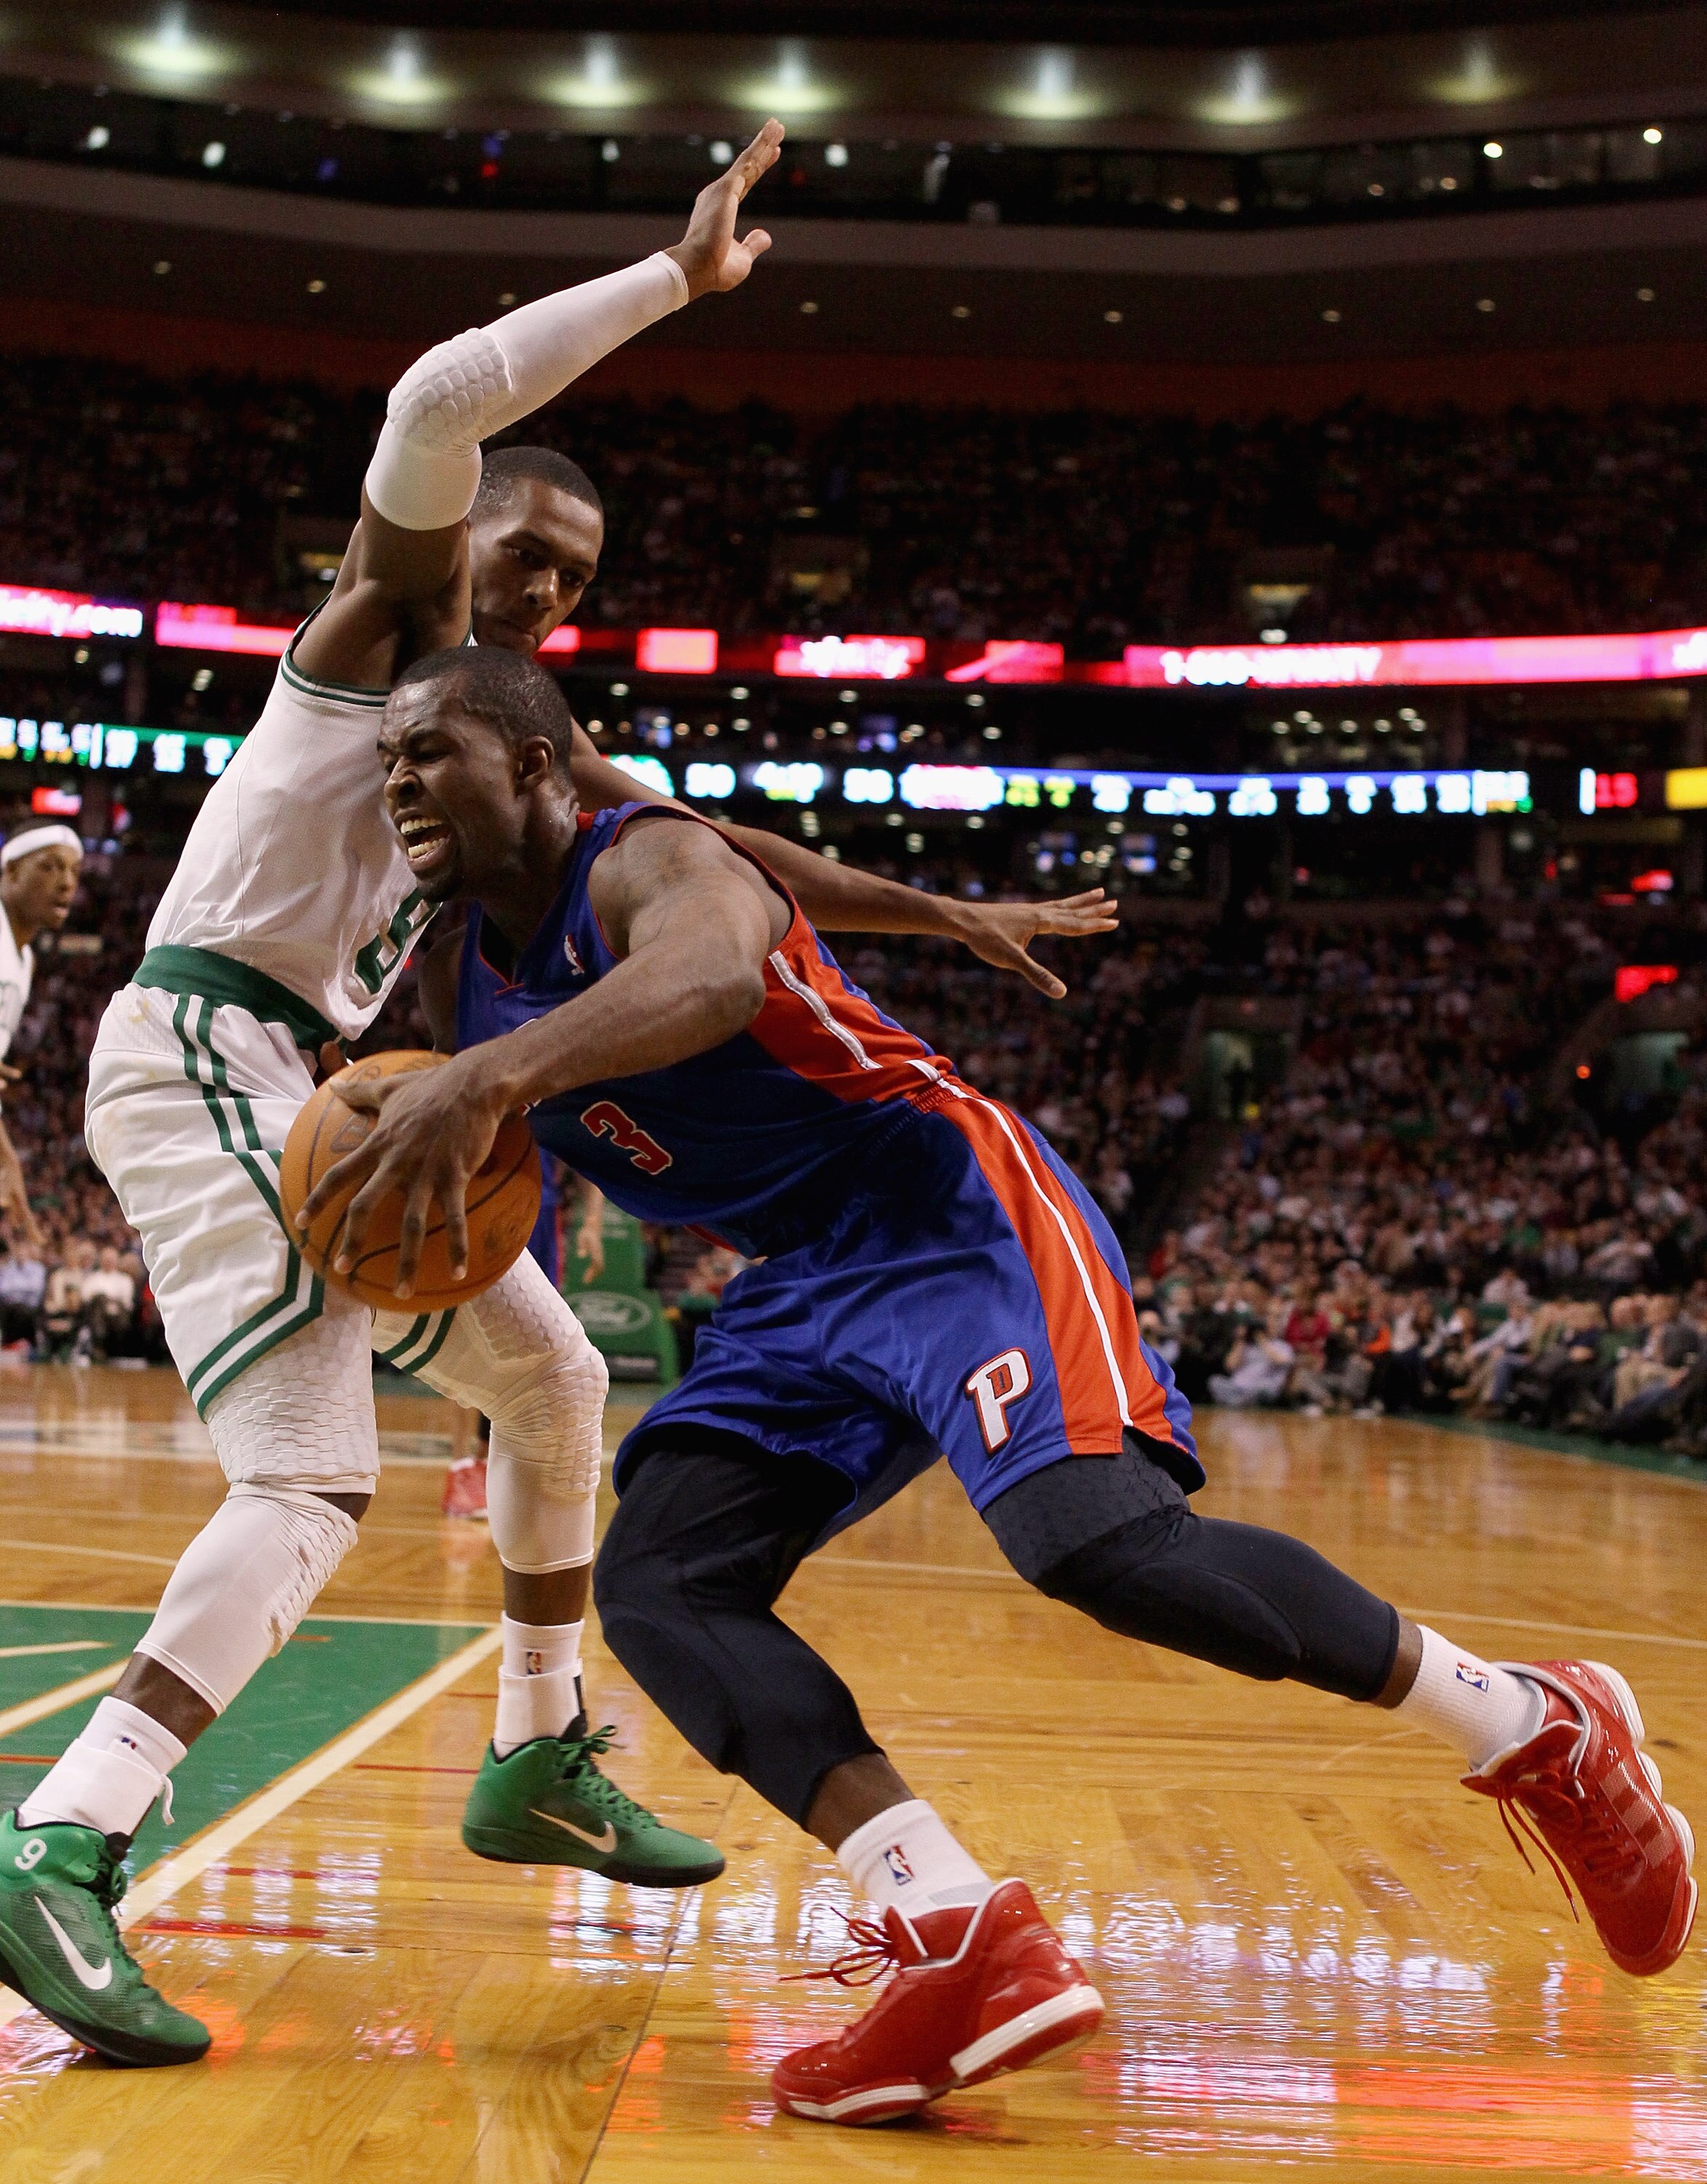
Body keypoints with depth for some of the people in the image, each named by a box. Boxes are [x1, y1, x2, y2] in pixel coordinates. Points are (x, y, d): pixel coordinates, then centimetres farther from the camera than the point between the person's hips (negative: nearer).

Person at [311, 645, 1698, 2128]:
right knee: (658, 1584, -9)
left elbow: (712, 973, -41)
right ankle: (969, 1950, -22)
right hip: (805, 1282, 9)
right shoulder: (459, 977, 10)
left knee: (1094, 1538, -28)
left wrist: (489, 1078, -54)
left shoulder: (650, 860, -16)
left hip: (945, 1212, -9)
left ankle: (1535, 1727, -8)